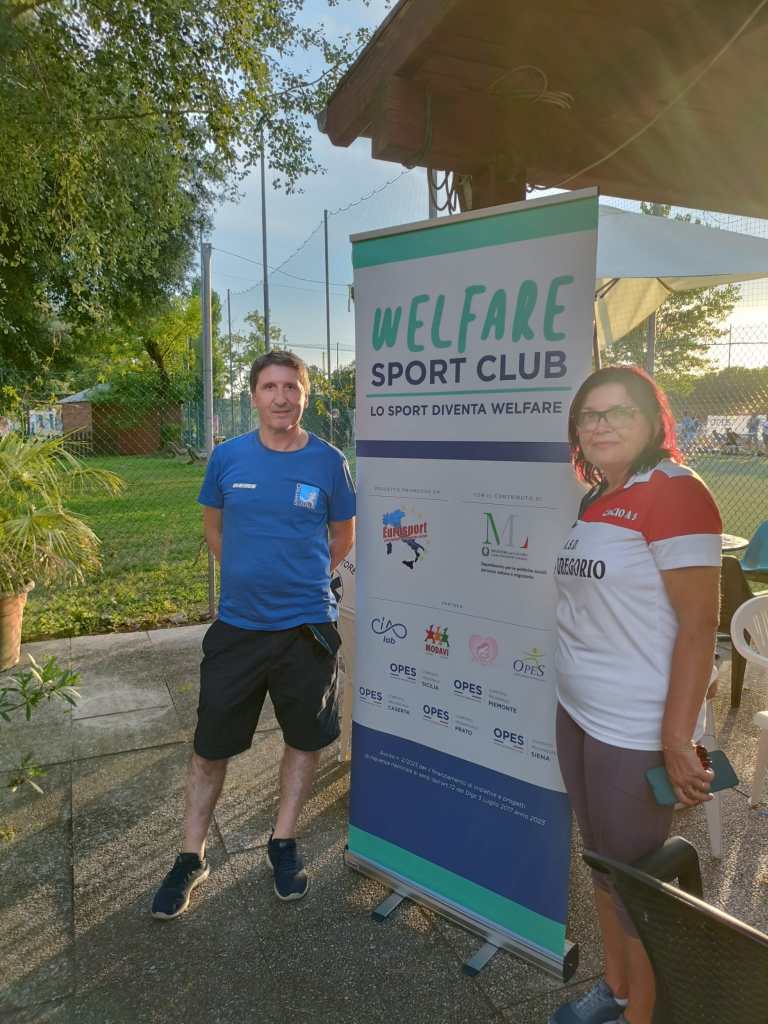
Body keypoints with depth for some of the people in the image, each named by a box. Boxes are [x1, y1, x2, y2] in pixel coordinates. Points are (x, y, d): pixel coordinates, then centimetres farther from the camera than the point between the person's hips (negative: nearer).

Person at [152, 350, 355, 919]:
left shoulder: (329, 462, -6)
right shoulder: (228, 457, -3)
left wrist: (298, 580, 9)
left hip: (307, 625, 0)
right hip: (236, 623, 1)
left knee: (305, 738, 14)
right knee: (210, 743, 10)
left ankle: (284, 842, 36)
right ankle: (191, 858, 30)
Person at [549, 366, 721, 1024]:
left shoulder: (674, 492, -15)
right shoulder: (597, 501, 9)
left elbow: (698, 625, -18)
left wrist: (677, 743, -20)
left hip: (636, 731, -8)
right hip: (578, 716, 8)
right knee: (603, 868, 22)